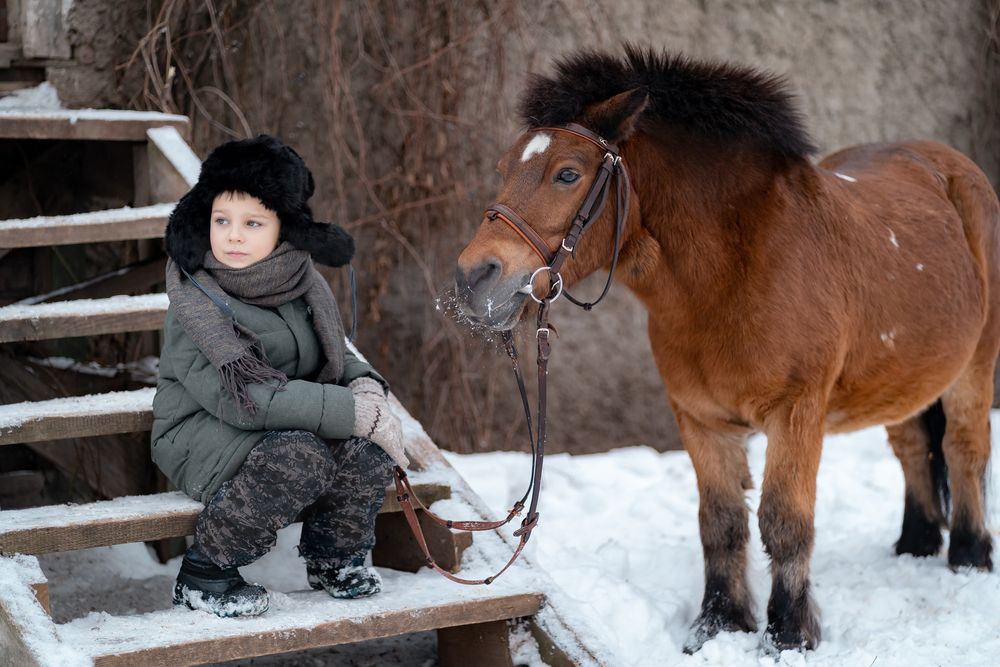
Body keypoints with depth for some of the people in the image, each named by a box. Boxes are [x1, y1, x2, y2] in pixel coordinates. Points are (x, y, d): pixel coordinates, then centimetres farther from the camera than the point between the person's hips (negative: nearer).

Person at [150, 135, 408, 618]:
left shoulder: (298, 282, 0)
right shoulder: (195, 302, -19)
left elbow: (335, 354, 14)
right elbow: (238, 398, -28)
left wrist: (365, 386, -12)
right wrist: (351, 411, -30)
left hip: (292, 425, 6)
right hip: (200, 435, -6)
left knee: (366, 441, -20)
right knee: (299, 456, -33)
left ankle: (334, 556, 4)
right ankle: (203, 574, -15)